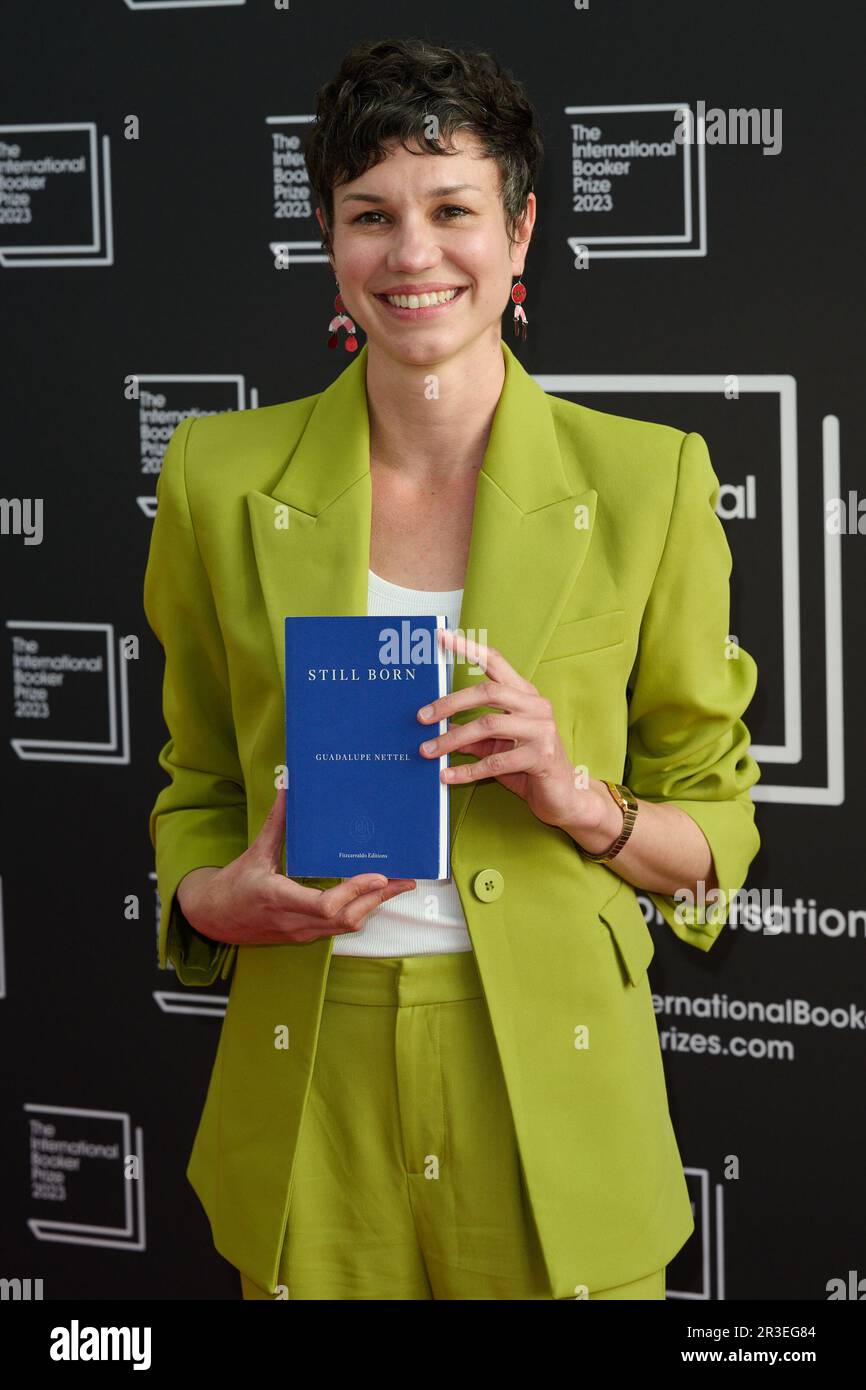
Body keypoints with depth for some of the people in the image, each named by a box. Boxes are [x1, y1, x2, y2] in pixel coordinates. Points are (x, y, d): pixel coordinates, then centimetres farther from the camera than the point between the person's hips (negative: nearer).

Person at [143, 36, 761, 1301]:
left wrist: (581, 802, -16)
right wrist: (212, 900, -9)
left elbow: (717, 828, 4)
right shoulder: (221, 478, 0)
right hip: (309, 1098, 1)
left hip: (549, 1099, -1)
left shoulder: (646, 481, -3)